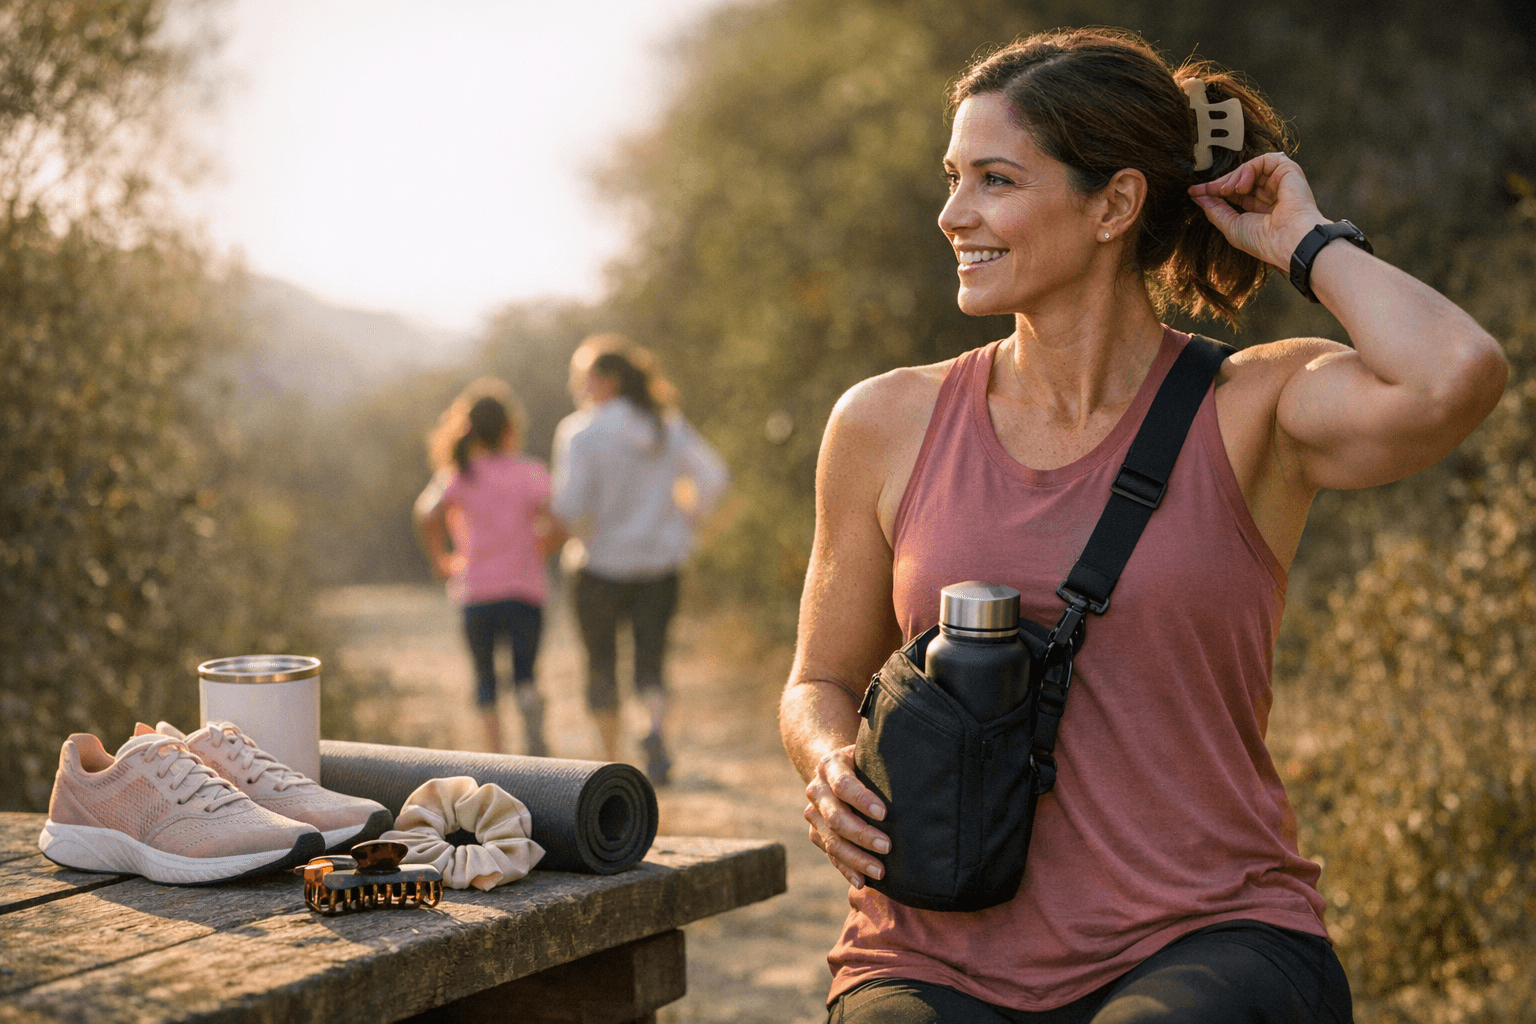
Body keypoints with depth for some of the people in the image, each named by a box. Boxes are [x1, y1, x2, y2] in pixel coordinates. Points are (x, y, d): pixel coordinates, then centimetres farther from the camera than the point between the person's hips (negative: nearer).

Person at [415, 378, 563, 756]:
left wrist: (441, 561, -2)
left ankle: (496, 755, 4)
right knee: (524, 673, 13)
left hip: (477, 593, 0)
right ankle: (532, 715, -20)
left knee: (485, 678, 15)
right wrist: (541, 551, 4)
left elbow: (427, 515, -16)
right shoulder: (530, 472, 1)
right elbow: (557, 521, -15)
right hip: (525, 589, 0)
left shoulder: (458, 476, 3)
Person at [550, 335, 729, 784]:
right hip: (661, 562, 3)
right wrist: (684, 521, 12)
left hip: (601, 565, -3)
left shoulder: (581, 432, -13)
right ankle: (656, 726, -22)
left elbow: (570, 505, -20)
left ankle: (612, 762, 18)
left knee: (601, 666, 14)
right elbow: (713, 475, 0)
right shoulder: (670, 425, 2)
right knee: (650, 664, 8)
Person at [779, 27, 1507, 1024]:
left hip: (1206, 943, -1)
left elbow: (1457, 378, -23)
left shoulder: (1254, 411, -1)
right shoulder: (887, 425, 6)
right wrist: (836, 771, -5)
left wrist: (1305, 240, -6)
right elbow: (821, 681, 18)